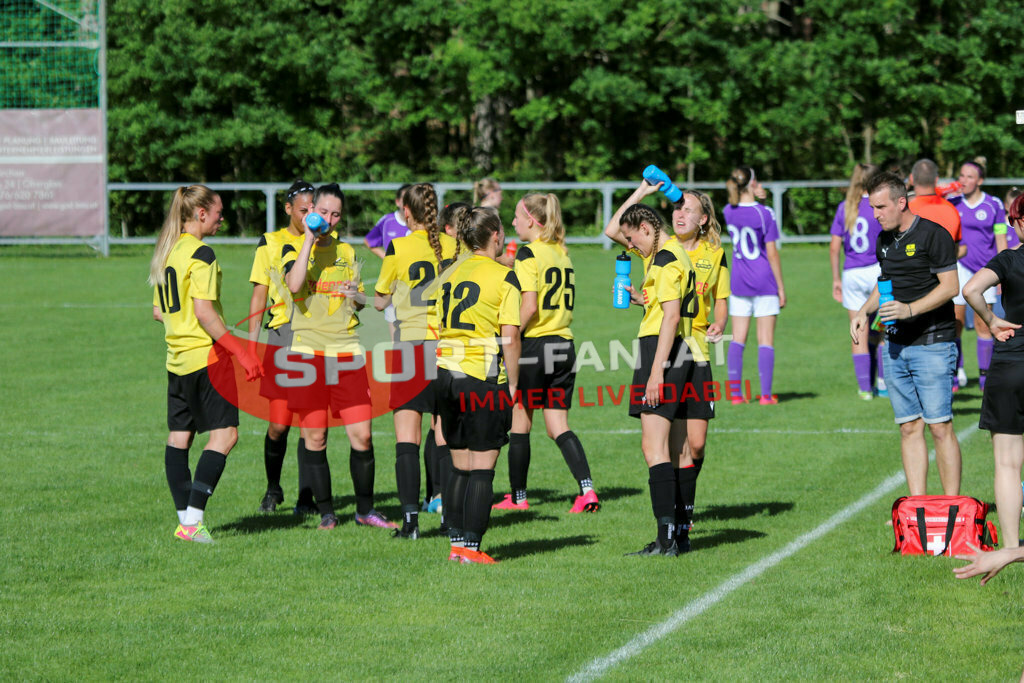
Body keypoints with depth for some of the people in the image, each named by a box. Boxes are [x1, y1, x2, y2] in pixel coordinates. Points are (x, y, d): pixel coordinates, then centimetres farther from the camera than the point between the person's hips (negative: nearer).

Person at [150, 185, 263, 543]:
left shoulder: (165, 252, 13)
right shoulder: (201, 254, -13)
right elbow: (204, 312, -19)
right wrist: (240, 350, -17)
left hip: (177, 358, 9)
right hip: (205, 356, -9)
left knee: (179, 435, 8)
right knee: (224, 433, -6)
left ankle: (186, 519, 8)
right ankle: (193, 518, -15)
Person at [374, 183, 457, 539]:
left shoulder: (398, 248, -6)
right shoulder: (453, 245, 1)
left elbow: (380, 301, 4)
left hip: (411, 345, -3)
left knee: (407, 436, -1)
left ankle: (411, 517, -8)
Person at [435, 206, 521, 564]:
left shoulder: (451, 272, 11)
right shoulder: (503, 276, -7)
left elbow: (438, 328, 13)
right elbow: (510, 338, -12)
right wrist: (513, 384, -4)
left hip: (447, 373, 6)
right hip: (484, 377, -6)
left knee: (459, 466, 12)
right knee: (482, 468, -1)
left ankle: (456, 541, 12)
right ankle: (471, 547, -3)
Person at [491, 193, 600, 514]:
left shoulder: (528, 253, -10)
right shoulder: (562, 252, 11)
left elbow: (529, 306, -19)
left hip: (534, 343, -7)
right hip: (564, 346, 7)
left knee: (520, 424, 7)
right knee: (558, 427, 7)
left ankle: (517, 496, 15)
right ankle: (587, 490, -9)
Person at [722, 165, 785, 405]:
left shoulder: (728, 212, 0)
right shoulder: (764, 214, -12)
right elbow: (772, 252, -10)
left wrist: (755, 197, 10)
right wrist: (781, 287, -4)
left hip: (739, 284, 4)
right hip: (765, 283, -4)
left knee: (738, 338, 7)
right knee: (766, 339, 1)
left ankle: (735, 392, 4)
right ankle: (766, 394, 0)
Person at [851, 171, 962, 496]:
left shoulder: (933, 235, -10)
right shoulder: (884, 241, 13)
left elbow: (950, 286, -14)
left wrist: (910, 309, -24)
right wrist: (864, 312, 9)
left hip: (932, 344, -7)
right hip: (896, 346, 7)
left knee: (940, 427, -8)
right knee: (909, 429, 6)